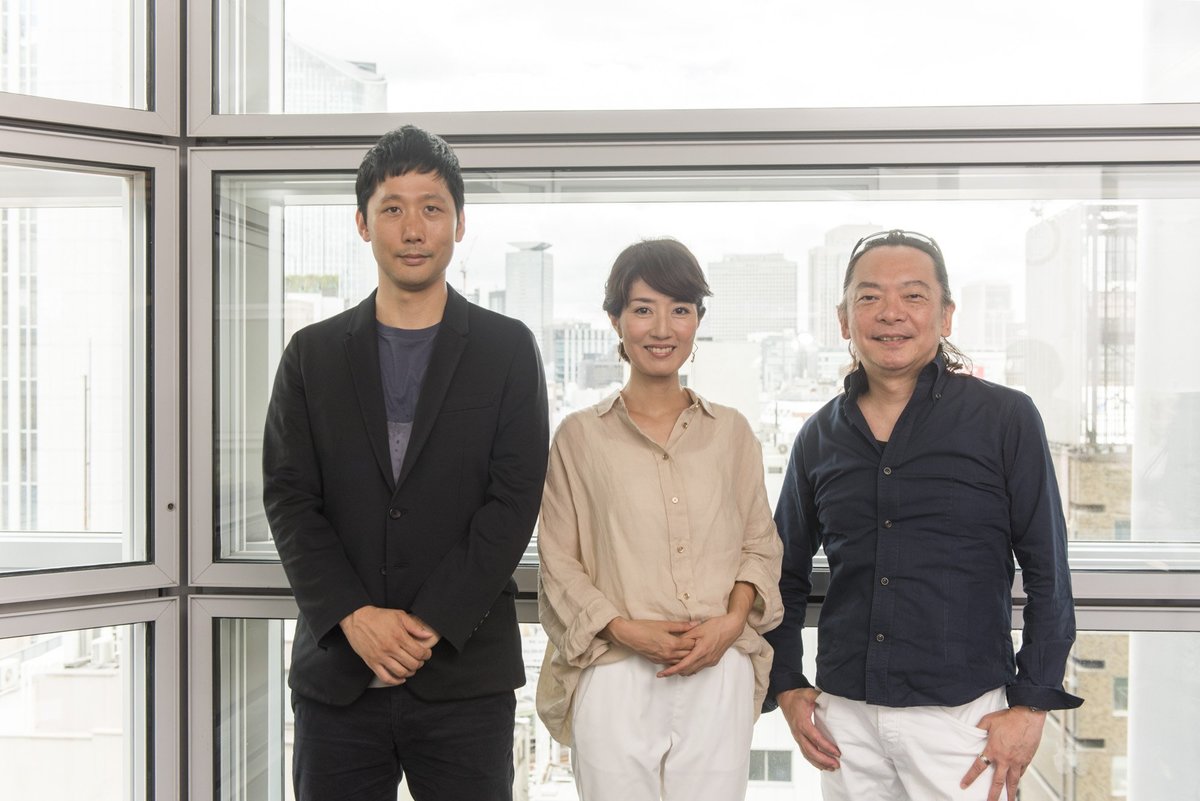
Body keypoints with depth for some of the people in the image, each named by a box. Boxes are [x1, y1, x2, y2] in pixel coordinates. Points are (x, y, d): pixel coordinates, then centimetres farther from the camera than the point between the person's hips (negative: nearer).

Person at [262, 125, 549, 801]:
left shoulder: (508, 350, 3)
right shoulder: (313, 353, 8)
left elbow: (514, 501, -5)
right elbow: (289, 499, 2)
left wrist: (431, 625, -12)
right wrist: (355, 616, -12)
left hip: (466, 675, -1)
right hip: (336, 672, 2)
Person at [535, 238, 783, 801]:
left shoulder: (730, 431, 9)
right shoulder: (580, 436, 2)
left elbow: (761, 543, 11)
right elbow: (558, 560, 2)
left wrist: (730, 623, -5)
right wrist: (626, 629, -11)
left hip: (721, 675, 2)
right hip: (615, 675, -1)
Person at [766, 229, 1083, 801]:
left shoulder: (1006, 420, -3)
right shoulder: (820, 437, 6)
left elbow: (1048, 576, -2)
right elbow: (787, 575, 16)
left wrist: (1031, 704, -7)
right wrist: (786, 685, 8)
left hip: (960, 716, -3)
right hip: (844, 716, 3)